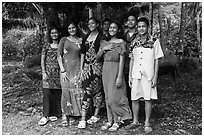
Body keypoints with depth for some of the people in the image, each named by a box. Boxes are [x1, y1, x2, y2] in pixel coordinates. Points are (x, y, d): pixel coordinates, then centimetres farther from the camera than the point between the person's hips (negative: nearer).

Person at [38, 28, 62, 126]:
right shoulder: (46, 47, 9)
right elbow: (42, 61, 7)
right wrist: (44, 72, -4)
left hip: (58, 72, 0)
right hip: (48, 72, 0)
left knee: (57, 94, 1)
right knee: (47, 93, -6)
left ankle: (54, 114, 14)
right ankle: (45, 116, -3)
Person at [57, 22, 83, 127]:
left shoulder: (81, 41, 9)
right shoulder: (64, 40, 6)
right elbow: (59, 55, 1)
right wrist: (62, 70, -8)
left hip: (78, 69, 2)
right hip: (66, 68, -1)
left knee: (77, 91, -1)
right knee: (66, 91, -4)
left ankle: (71, 114, 14)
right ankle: (65, 115, 6)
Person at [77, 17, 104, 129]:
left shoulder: (101, 37, 0)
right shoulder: (86, 38, 15)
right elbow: (83, 53, 13)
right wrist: (81, 68, 9)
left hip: (97, 66, -4)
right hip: (86, 66, 4)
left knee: (97, 91, 2)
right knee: (86, 91, 0)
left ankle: (96, 115, 17)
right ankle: (83, 119, 1)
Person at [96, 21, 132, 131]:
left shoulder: (121, 42, -6)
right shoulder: (104, 42, 11)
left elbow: (122, 60, -10)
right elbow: (97, 57, 8)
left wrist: (120, 77, -16)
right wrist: (103, 49, -9)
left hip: (115, 70, -5)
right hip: (105, 70, 6)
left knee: (113, 97, -5)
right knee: (107, 97, 9)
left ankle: (117, 121, 11)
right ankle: (110, 120, 19)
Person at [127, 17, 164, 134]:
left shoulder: (154, 42, 0)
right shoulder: (134, 42, 8)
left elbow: (156, 60, 0)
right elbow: (132, 60, 11)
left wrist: (155, 77, -5)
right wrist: (130, 76, 7)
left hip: (149, 75, -3)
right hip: (136, 75, 3)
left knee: (148, 99, 3)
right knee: (134, 98, 7)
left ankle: (147, 123, 15)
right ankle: (135, 121, 23)